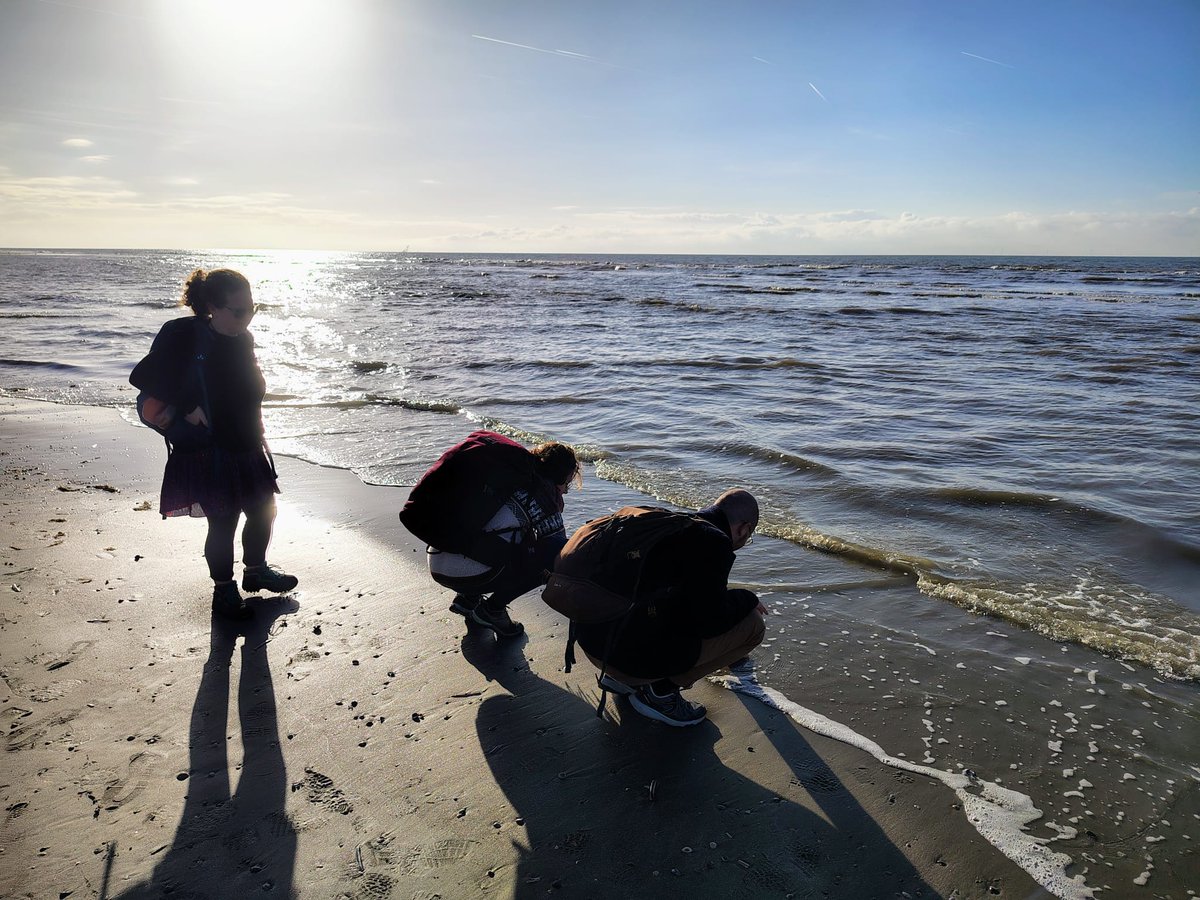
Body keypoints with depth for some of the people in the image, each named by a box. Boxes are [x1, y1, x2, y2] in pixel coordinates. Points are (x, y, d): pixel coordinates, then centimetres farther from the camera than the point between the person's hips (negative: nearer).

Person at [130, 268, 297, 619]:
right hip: (208, 452, -6)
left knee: (264, 511, 14)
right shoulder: (183, 336, -16)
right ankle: (224, 590, 23)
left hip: (247, 447, 7)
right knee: (223, 522, 2)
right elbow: (144, 378, -17)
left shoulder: (243, 339, 4)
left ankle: (256, 570, 38)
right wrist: (186, 409, -19)